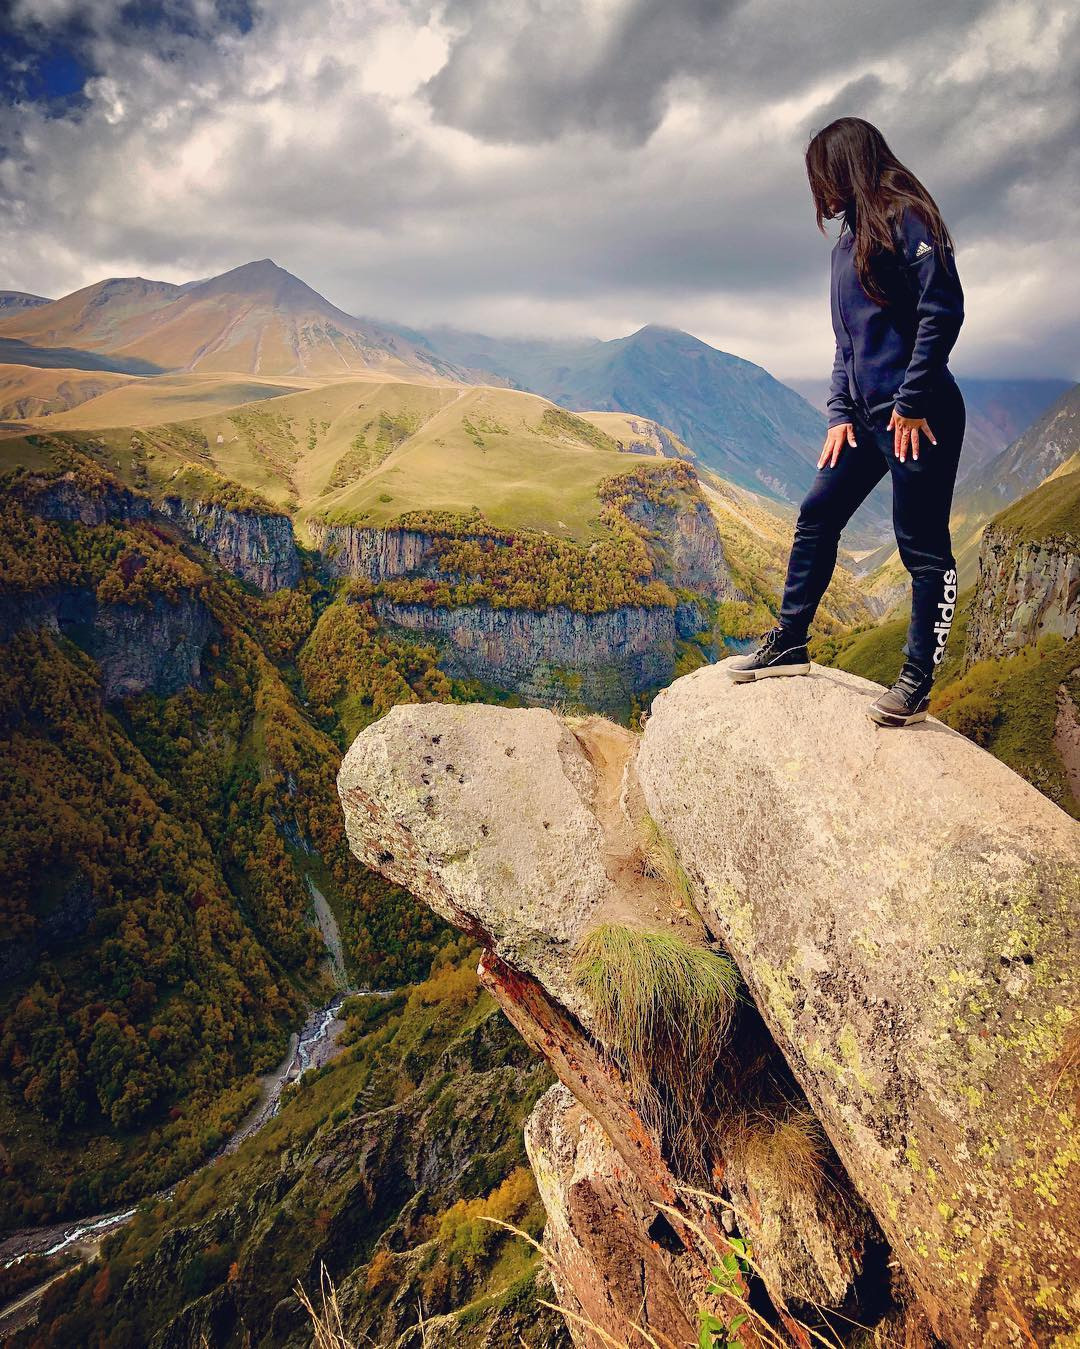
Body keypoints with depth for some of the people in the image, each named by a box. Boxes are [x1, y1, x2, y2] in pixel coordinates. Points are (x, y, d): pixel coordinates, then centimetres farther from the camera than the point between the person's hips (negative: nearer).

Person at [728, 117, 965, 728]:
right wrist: (841, 413, 9)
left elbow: (944, 310, -16)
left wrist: (912, 401, -17)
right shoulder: (849, 243, 19)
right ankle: (790, 644, 20)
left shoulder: (906, 218, -7)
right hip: (867, 416, 9)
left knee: (924, 546, -3)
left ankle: (918, 682, 6)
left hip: (918, 417, -9)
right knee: (817, 518, 10)